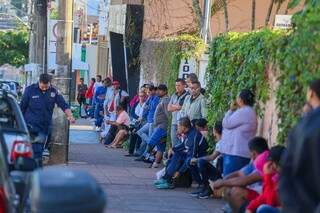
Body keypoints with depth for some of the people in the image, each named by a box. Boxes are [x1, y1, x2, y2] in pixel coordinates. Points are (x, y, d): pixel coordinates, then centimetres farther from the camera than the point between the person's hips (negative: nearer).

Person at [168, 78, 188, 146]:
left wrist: (173, 106, -1)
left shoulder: (187, 96, -7)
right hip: (174, 123, 7)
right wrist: (177, 107, -4)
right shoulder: (174, 96, 17)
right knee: (174, 144, 9)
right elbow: (169, 108, 11)